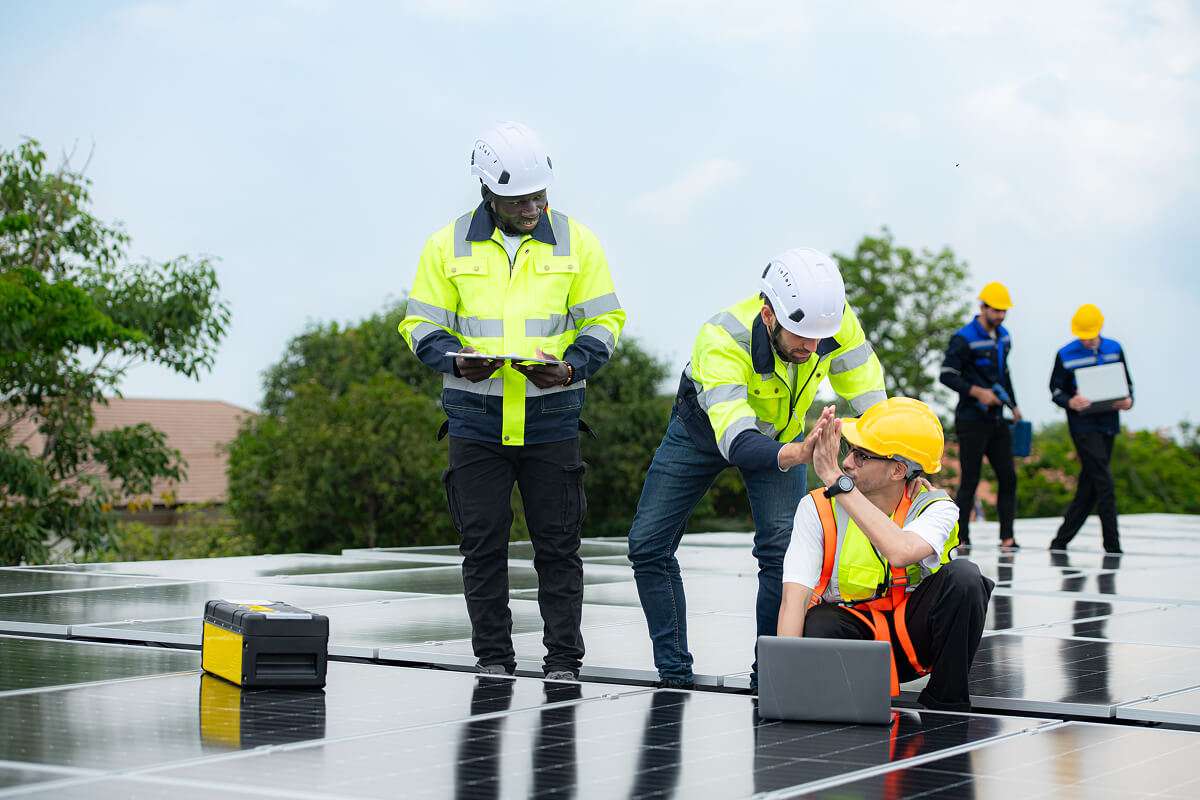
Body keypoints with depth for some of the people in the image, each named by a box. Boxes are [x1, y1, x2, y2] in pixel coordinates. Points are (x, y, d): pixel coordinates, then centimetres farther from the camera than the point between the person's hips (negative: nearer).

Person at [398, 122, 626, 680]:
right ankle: (493, 659, 14)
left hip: (552, 419, 0)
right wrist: (456, 360, -14)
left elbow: (603, 320, 7)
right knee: (483, 544, 3)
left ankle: (563, 661, 11)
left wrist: (572, 367, -12)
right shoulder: (449, 245, 3)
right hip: (475, 420, 0)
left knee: (558, 543, 2)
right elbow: (422, 323, 7)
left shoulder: (575, 241, 4)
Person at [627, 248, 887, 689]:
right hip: (704, 429, -1)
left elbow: (869, 396, -18)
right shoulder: (722, 339, -43)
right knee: (648, 546, -5)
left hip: (778, 433, 2)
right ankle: (674, 670, 9)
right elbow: (737, 442, -52)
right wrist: (797, 454, -70)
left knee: (784, 546, -17)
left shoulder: (834, 319, -31)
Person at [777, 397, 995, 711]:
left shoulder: (935, 507, -12)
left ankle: (946, 703, -10)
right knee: (817, 625, -37)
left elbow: (902, 552, -37)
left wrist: (837, 481, -35)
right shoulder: (819, 509, -12)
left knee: (963, 576, -27)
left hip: (913, 635, 2)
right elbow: (794, 597, -20)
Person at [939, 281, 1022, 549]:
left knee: (1008, 477, 3)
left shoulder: (1003, 336, 13)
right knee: (969, 481, -6)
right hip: (972, 421, -7)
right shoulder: (964, 339, -11)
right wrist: (976, 392, -24)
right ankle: (961, 539, 0)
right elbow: (947, 375, -15)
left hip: (997, 420, 7)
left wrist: (1013, 405, 22)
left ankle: (1007, 537, 7)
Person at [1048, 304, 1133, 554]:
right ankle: (1112, 547, -7)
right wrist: (1070, 402, -20)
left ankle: (1061, 541, 17)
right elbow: (1056, 389, 1)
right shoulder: (1066, 355, -3)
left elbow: (1127, 382, 14)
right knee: (1104, 483, -11)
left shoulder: (1114, 349, 7)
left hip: (1108, 423, 5)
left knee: (1089, 486, 7)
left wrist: (1128, 401, -7)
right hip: (1083, 425, -5)